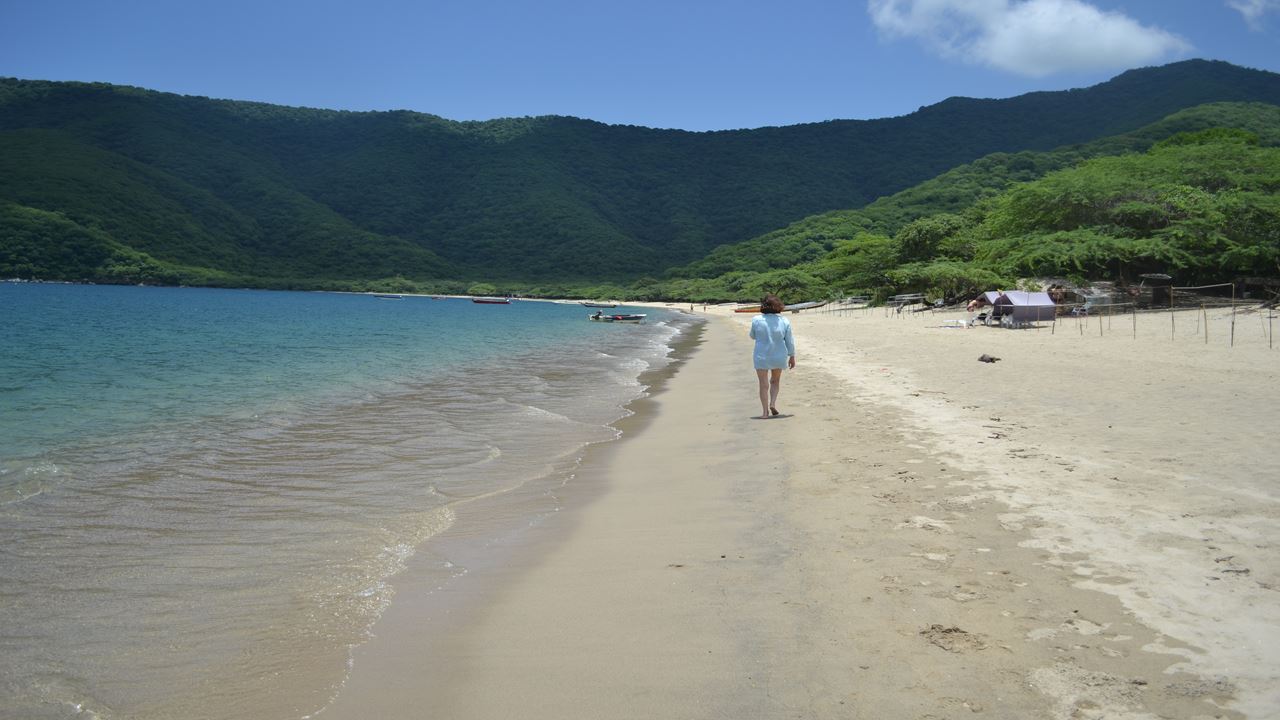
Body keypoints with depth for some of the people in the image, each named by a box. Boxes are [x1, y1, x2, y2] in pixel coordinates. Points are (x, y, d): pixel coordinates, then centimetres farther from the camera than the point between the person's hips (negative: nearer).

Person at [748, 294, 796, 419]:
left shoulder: (757, 320, -11)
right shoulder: (784, 321, -7)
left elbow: (753, 336, 4)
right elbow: (789, 341, -2)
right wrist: (792, 356, 8)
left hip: (761, 356, -2)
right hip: (779, 356, 2)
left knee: (764, 385, 4)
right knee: (775, 381, 22)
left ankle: (765, 412, 2)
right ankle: (773, 403, 4)